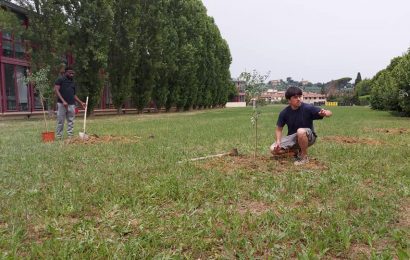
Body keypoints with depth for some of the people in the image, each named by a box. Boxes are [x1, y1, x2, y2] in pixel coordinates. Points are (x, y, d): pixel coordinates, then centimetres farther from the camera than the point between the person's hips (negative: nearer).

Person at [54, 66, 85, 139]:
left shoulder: (73, 82, 19)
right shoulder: (60, 80, 1)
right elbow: (56, 90, -9)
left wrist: (81, 102, 13)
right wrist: (63, 101, -19)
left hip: (71, 105, 5)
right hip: (62, 104, -5)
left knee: (71, 122, 4)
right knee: (60, 121, -2)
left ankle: (70, 136, 8)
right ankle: (59, 137, 4)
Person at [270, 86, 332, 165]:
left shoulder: (308, 108, -19)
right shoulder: (284, 113, -10)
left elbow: (329, 113, -20)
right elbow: (279, 129, 0)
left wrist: (325, 113, -45)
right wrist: (278, 141, -18)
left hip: (308, 137, -4)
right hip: (292, 138, 4)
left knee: (301, 131, -39)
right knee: (273, 149, -15)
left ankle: (304, 157, -15)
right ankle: (296, 150, 13)